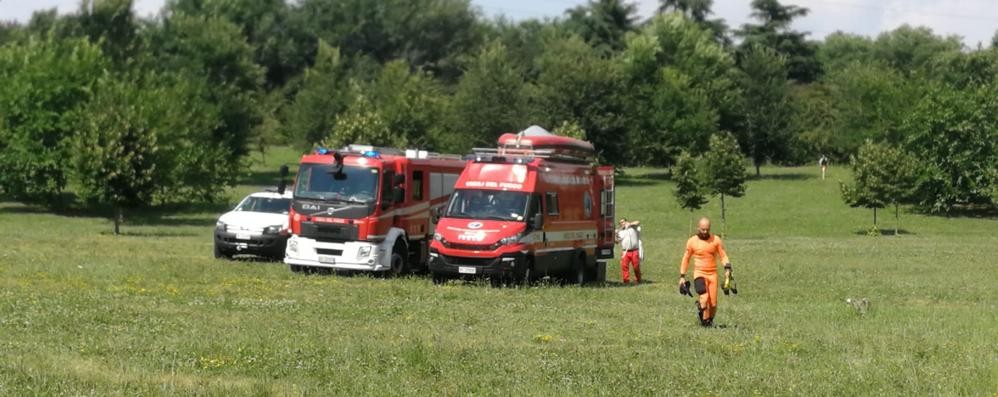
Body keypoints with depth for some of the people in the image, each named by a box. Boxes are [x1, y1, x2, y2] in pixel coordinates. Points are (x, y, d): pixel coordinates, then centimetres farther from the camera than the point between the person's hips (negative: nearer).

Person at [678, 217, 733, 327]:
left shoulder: (716, 240, 2)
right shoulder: (692, 241, 1)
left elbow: (723, 256, 5)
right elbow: (686, 259, 10)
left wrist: (727, 268, -13)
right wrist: (682, 276, 8)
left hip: (712, 274, 2)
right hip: (699, 273, -2)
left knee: (713, 303, -1)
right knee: (704, 297, -25)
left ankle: (710, 320, 25)